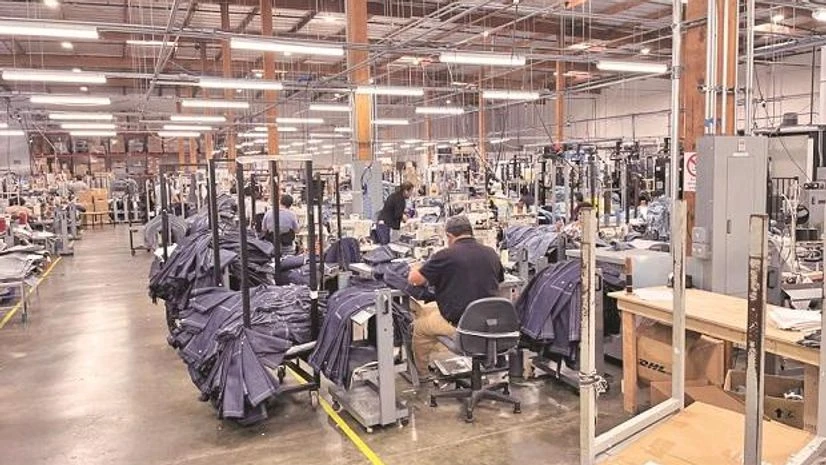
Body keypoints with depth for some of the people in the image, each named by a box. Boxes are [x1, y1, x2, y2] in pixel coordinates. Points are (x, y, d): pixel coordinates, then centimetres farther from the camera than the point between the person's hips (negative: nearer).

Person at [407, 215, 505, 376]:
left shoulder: (446, 255, -13)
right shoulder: (491, 253, 3)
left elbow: (413, 279, -6)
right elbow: (500, 278, 23)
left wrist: (415, 270, 19)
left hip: (458, 324, -6)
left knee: (419, 326, 22)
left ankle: (422, 375, 35)